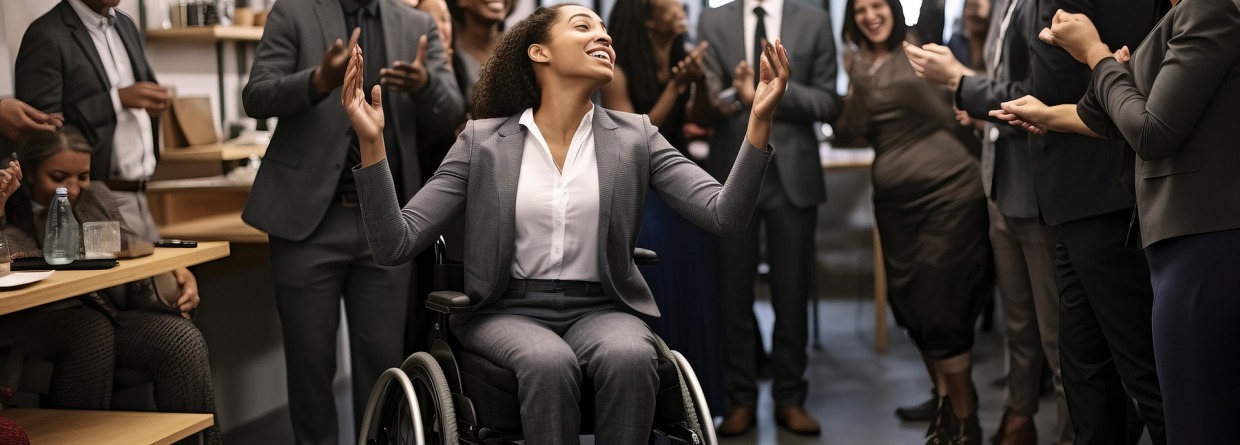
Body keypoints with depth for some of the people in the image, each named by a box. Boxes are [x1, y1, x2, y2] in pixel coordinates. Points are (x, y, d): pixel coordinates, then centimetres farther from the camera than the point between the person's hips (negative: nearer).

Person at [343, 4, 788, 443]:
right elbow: (395, 245, -3)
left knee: (629, 357, -33)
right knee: (550, 364, -35)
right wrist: (372, 142, -15)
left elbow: (725, 216, -5)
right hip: (509, 310, -1)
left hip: (599, 309, 1)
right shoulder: (483, 140, 3)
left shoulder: (634, 136, 7)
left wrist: (759, 120, -16)